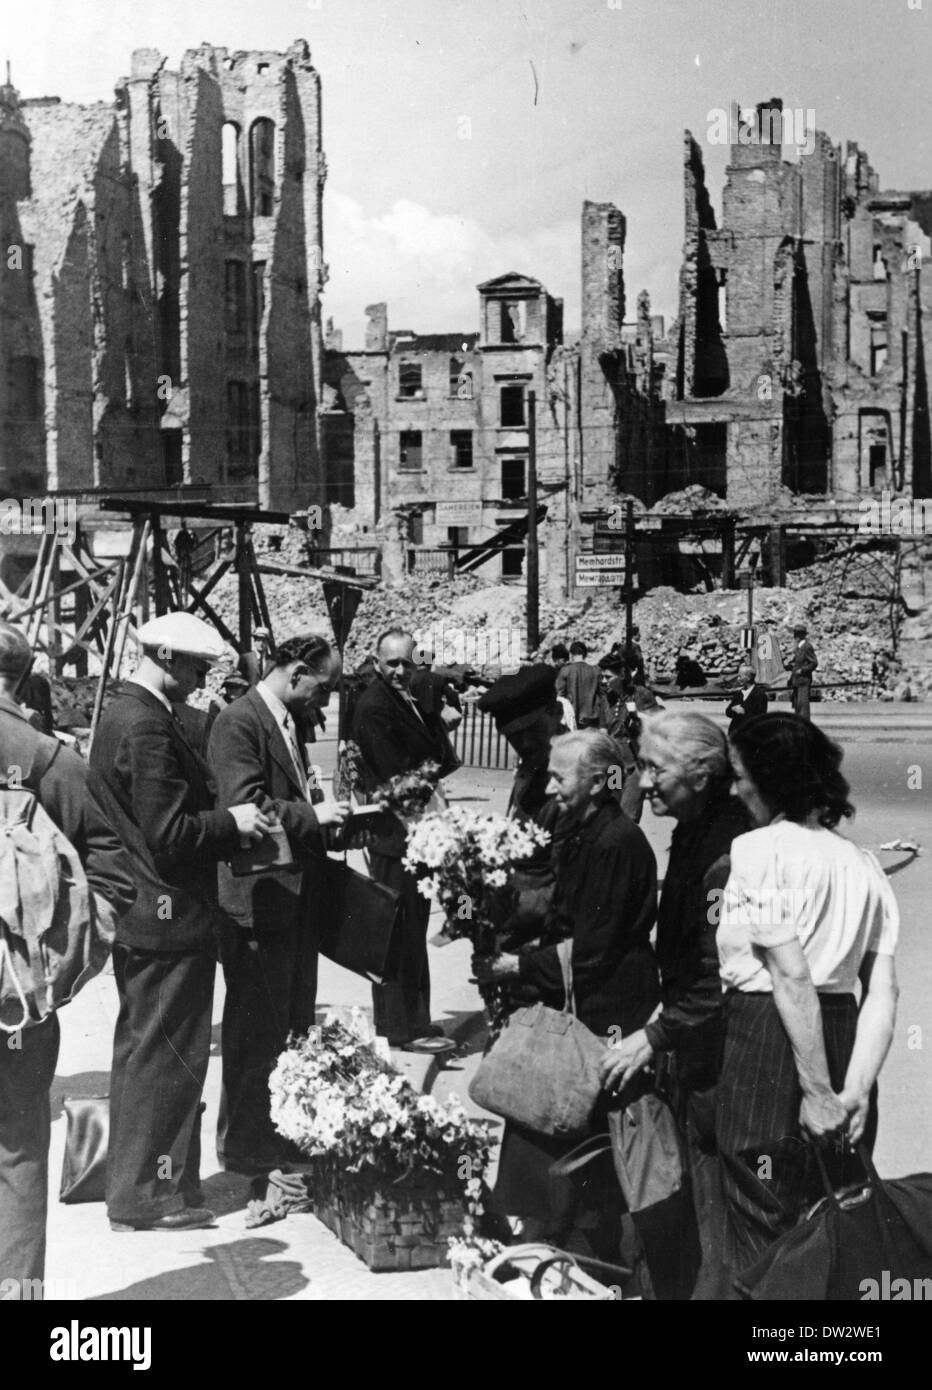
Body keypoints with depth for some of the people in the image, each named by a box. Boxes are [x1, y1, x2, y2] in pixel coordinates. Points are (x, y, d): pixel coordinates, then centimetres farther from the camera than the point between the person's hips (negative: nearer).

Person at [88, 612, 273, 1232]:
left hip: (136, 917, 11)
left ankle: (134, 1182, 31)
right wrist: (231, 822, -11)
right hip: (169, 919, -11)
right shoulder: (149, 726, -21)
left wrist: (227, 824, 10)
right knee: (165, 1056, 0)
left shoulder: (121, 714, 12)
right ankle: (149, 1195, 10)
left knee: (142, 1051, 19)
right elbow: (167, 835, -23)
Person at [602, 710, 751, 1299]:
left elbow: (720, 978, -24)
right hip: (690, 1056, 9)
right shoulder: (692, 835, 8)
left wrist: (657, 1035, -18)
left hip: (717, 1066, -9)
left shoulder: (729, 852, -22)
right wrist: (661, 1031, 13)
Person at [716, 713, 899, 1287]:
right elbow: (884, 992, 2)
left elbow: (792, 975, -17)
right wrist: (854, 1091, -5)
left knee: (763, 1236, 4)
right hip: (845, 1040, 7)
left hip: (766, 1039, -7)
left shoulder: (757, 848, -9)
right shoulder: (864, 864, 11)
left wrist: (818, 1092, -15)